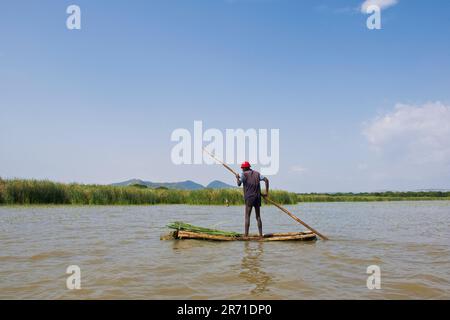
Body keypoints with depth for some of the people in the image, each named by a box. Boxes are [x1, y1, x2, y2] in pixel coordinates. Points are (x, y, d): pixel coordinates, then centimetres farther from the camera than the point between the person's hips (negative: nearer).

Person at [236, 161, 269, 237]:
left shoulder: (244, 174, -2)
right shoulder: (257, 173, 14)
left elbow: (239, 184, -9)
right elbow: (266, 180, 5)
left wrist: (237, 178, 11)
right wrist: (266, 193, 5)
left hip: (249, 197, -5)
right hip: (258, 197, 5)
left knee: (247, 216, -3)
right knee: (258, 216, 10)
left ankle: (246, 234, -8)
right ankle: (261, 234, 9)